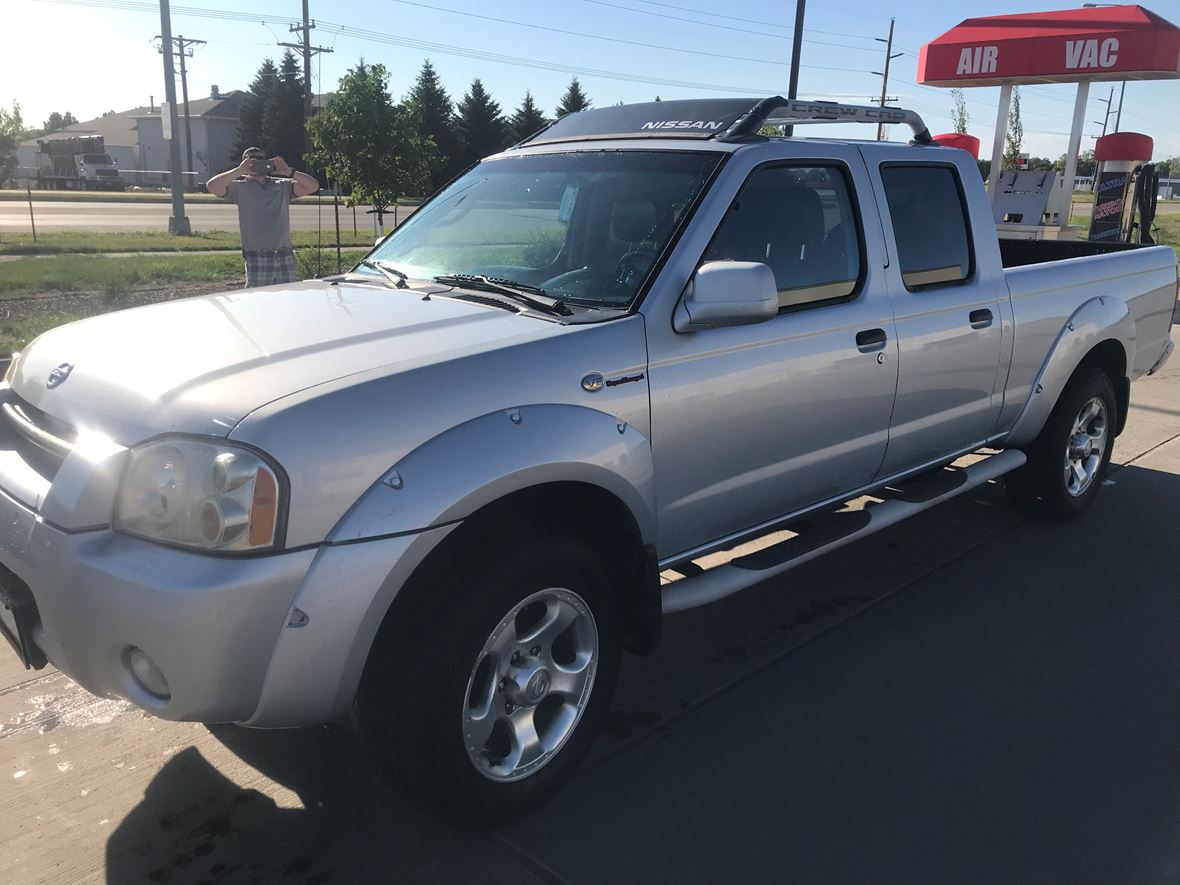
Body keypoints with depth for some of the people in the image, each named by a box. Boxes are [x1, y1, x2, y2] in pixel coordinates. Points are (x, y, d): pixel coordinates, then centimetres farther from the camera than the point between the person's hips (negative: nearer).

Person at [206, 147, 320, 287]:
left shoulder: (283, 186, 15)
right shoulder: (240, 188, 10)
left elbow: (313, 186, 7)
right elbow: (211, 186, -4)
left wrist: (289, 172, -4)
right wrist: (239, 170, -7)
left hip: (285, 256, 2)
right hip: (256, 258, -2)